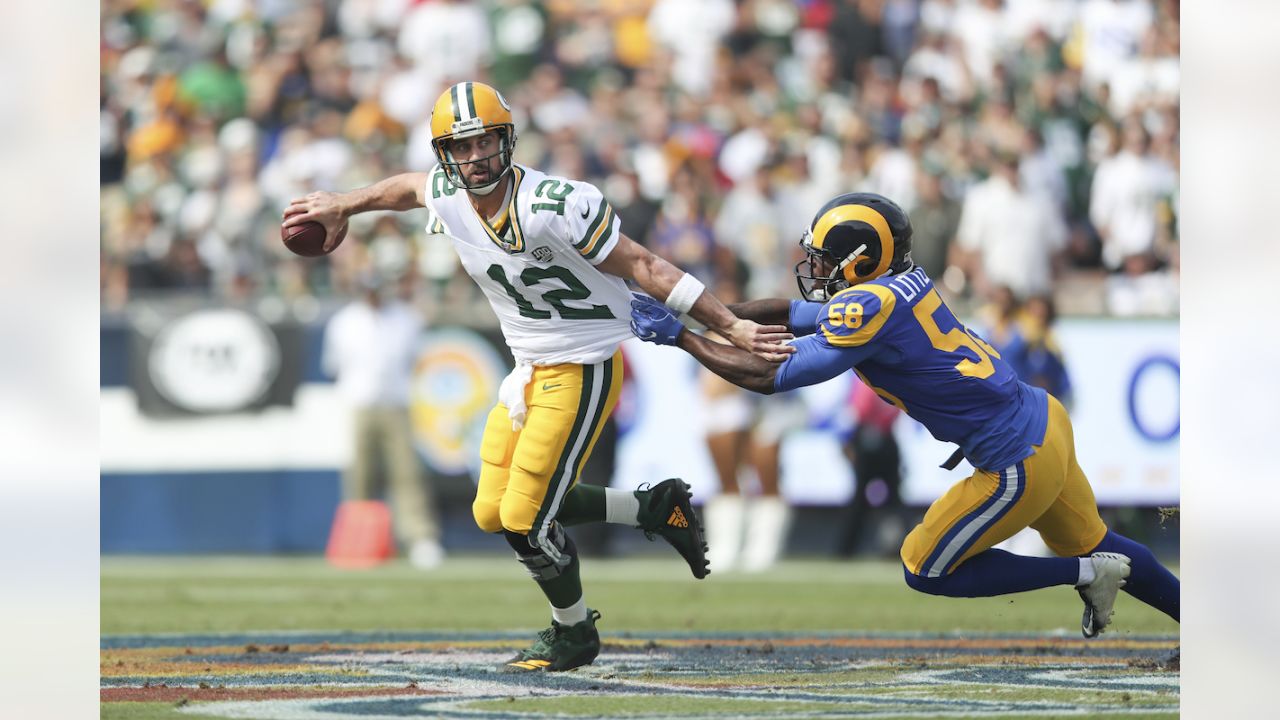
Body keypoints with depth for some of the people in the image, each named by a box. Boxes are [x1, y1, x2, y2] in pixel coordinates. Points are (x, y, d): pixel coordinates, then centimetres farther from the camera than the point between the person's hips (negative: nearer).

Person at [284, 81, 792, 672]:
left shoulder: (554, 206, -26)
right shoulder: (449, 199, -5)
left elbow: (640, 266, -22)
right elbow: (410, 187, 21)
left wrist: (729, 326, -23)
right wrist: (343, 206, 35)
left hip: (582, 370, -8)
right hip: (530, 370, 8)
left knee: (525, 520, -7)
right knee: (493, 511, 10)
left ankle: (573, 634, 20)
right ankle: (654, 509, 20)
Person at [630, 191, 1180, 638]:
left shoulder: (867, 309, -21)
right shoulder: (896, 286, 5)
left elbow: (769, 376, -17)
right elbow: (789, 314, 18)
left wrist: (679, 337, -10)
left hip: (1018, 463, -9)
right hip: (1043, 420, 9)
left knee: (926, 571, 7)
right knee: (1091, 545, 25)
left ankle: (1086, 574, 9)